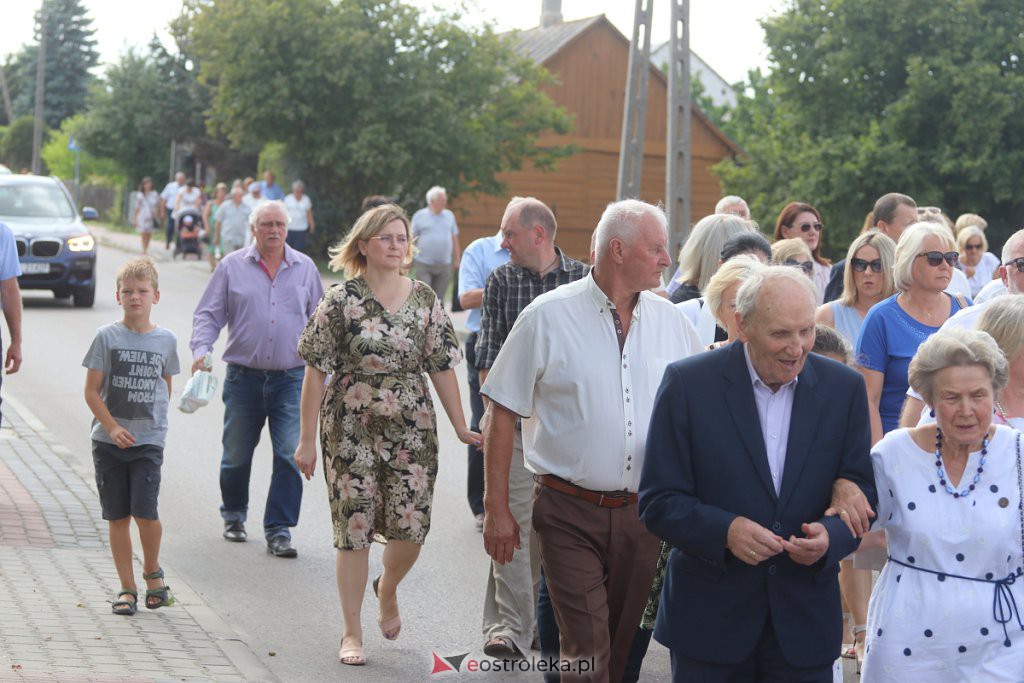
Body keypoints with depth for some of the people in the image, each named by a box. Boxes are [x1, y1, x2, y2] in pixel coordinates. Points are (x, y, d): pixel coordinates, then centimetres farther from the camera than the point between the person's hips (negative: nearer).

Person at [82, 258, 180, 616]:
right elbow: (91, 390, -3)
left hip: (148, 441, 0)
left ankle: (152, 570, 14)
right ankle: (127, 587, 16)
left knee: (145, 511, -13)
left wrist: (152, 420, 8)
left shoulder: (166, 340, 2)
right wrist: (112, 427, -13)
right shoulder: (107, 337, -3)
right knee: (118, 517, 5)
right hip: (108, 441, 0)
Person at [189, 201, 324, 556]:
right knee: (236, 456, 10)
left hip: (292, 377, 0)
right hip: (244, 377, 0)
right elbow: (208, 313, 4)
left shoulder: (305, 268, 8)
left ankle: (279, 530, 0)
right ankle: (234, 517, 34)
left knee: (290, 456, -8)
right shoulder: (231, 267, 3)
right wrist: (201, 349, -13)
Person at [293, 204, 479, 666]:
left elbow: (442, 368, 8)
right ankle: (352, 633, 15)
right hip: (352, 431, -2)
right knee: (354, 529, 1)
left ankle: (388, 589, 33)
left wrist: (461, 428, 5)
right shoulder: (341, 301, -4)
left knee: (411, 527, -2)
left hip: (412, 431, 2)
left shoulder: (424, 300, 5)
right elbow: (316, 372, -4)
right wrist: (307, 439, -5)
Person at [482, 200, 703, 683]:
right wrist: (496, 509, -6)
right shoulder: (548, 317, -6)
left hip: (642, 514, 4)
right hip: (571, 513, -4)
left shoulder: (670, 321, 5)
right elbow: (502, 415, -3)